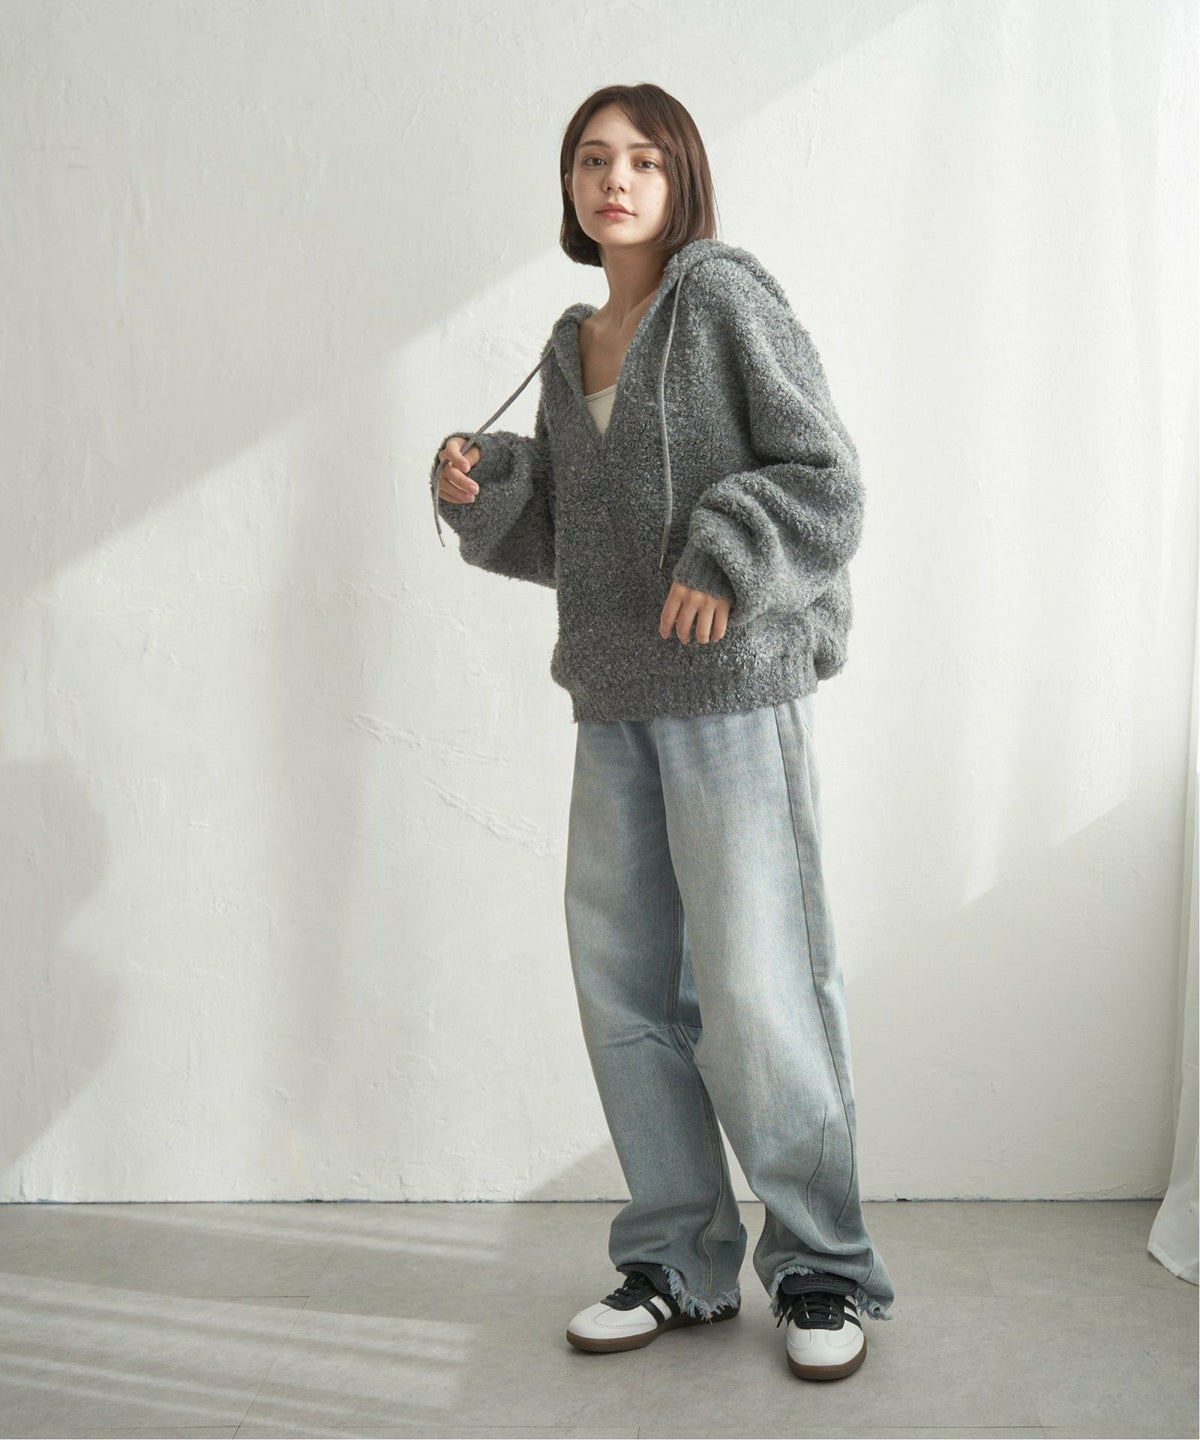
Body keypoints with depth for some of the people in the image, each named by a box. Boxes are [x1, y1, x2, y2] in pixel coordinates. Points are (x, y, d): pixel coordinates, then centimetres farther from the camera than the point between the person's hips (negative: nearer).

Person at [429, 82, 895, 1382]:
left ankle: (823, 1267, 13)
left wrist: (730, 556, -19)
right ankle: (679, 1262, 22)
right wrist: (477, 491, 2)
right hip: (611, 703, 7)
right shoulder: (570, 350, 16)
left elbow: (827, 481, -5)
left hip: (734, 691, -6)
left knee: (755, 989, -5)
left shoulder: (727, 296, -1)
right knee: (622, 983, 8)